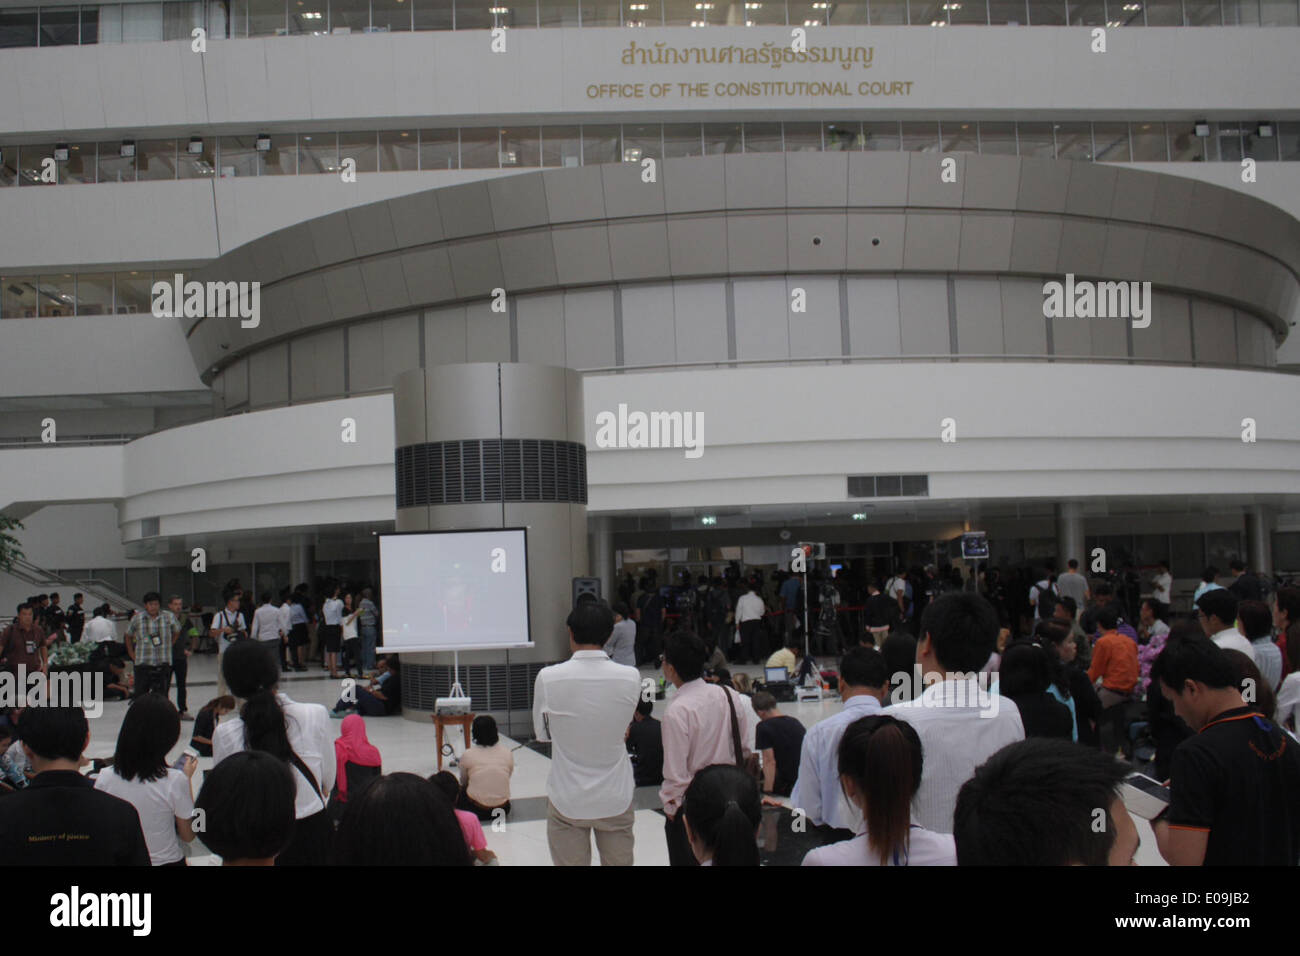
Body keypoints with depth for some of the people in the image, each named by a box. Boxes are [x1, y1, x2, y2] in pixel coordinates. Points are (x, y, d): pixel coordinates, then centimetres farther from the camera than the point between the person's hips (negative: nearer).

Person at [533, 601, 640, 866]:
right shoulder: (630, 678, -11)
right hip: (616, 799, 1)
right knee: (619, 862, 14)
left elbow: (541, 732, -1)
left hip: (567, 801, -1)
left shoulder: (548, 678, -15)